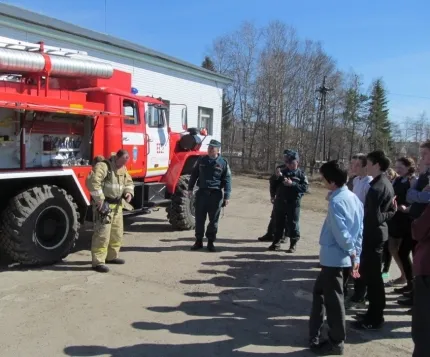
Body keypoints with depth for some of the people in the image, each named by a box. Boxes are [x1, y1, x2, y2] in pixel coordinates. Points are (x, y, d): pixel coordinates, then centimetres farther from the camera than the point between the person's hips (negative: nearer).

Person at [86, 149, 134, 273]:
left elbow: (128, 182, 24)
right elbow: (92, 181, -28)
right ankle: (98, 262, -3)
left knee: (117, 232, 17)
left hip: (117, 205, 9)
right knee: (102, 234, -9)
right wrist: (99, 199, -28)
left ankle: (111, 256, 32)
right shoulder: (103, 166, -15)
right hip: (104, 204, -9)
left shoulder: (123, 168, 13)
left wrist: (129, 192, 2)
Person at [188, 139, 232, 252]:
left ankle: (211, 242, 17)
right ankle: (199, 241, 18)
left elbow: (227, 180, -2)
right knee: (199, 218, 6)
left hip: (216, 195, -2)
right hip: (201, 192, 2)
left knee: (213, 220, 5)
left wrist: (226, 196, -7)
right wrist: (190, 188, 11)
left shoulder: (223, 163, -1)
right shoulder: (201, 160, 7)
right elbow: (194, 174, 16)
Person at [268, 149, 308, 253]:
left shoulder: (301, 174, 0)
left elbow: (305, 187, -11)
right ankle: (276, 242, 21)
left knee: (292, 224, 1)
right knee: (278, 223, 10)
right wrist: (278, 178, -5)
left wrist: (292, 184, -20)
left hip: (293, 204, -4)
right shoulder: (283, 172, 12)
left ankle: (293, 244, 12)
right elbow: (274, 186, 14)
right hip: (280, 202, 4)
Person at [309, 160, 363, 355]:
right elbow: (360, 229, 9)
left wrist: (351, 252, -7)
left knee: (333, 299, 5)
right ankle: (314, 331, 35)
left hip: (334, 257, -10)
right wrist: (356, 254, 12)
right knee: (320, 289, 22)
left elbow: (341, 233, -23)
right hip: (335, 257, 10)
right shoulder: (354, 197, 6)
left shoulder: (336, 201, -21)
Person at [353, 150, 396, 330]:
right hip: (378, 233, 10)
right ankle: (374, 312, 29)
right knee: (372, 274, 18)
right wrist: (385, 215, 1)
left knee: (372, 276, -1)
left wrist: (382, 217, -4)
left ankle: (375, 319, 11)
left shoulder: (376, 187, -22)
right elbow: (391, 210, 16)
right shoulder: (387, 183, 11)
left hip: (372, 234, -10)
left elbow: (373, 217, -23)